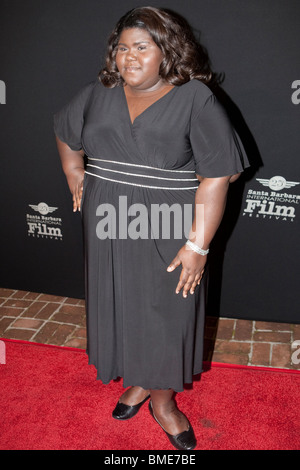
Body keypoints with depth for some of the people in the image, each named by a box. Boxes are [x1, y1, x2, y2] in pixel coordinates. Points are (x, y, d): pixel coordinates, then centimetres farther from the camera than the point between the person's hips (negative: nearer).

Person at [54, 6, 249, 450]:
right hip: (110, 230, 5)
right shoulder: (99, 94, 5)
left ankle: (163, 400, 32)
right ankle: (139, 383, 40)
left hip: (166, 235, -4)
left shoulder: (195, 99, -11)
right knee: (120, 308, 16)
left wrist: (197, 246, -19)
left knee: (166, 315, 9)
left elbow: (216, 177, -16)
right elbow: (66, 132, 25)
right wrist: (74, 173, 13)